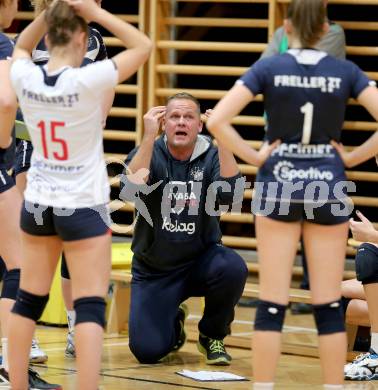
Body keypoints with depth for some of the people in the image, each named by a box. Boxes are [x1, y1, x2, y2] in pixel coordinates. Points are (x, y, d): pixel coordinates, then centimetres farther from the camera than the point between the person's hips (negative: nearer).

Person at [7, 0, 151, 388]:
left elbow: (21, 47, 17)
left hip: (37, 204, 5)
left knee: (28, 302, 15)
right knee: (89, 309, -4)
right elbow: (142, 46, -10)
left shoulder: (25, 78, -8)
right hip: (83, 208, -5)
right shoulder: (87, 81, -20)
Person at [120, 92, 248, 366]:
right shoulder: (150, 153, -7)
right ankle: (174, 322, 25)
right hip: (154, 269, 0)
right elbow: (131, 189, -29)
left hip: (201, 261, 0)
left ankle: (213, 336, -4)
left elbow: (231, 194, -25)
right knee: (147, 351, -15)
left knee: (233, 268, -34)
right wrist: (149, 137, -33)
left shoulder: (211, 156, -5)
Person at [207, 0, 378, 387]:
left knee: (272, 301, 2)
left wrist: (253, 156, -6)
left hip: (278, 185, -1)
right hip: (328, 187, 1)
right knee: (329, 304, 5)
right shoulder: (345, 72, -2)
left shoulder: (268, 69, -5)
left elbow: (216, 121, -14)